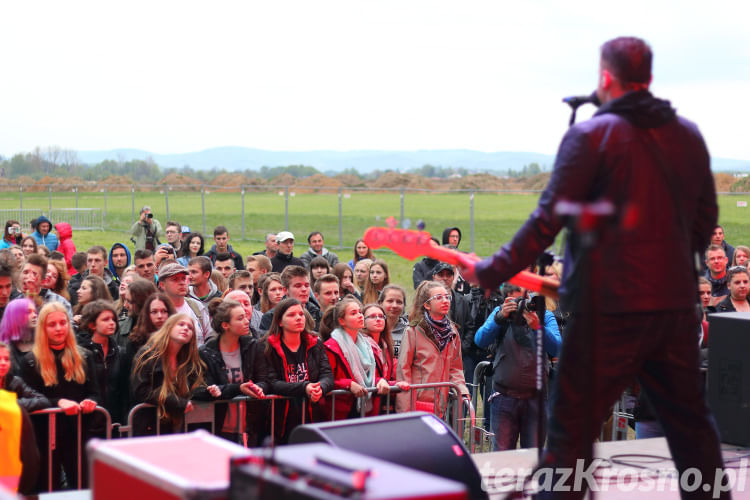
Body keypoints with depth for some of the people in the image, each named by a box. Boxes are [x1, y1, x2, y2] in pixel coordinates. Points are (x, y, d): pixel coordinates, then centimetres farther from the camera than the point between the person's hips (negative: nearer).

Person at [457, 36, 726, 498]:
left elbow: (548, 221, -11)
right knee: (691, 421, 19)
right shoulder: (689, 135, 9)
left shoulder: (590, 135, -8)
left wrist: (490, 272, -4)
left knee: (572, 430, -1)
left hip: (610, 306, -6)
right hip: (677, 302, 6)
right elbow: (706, 219, 15)